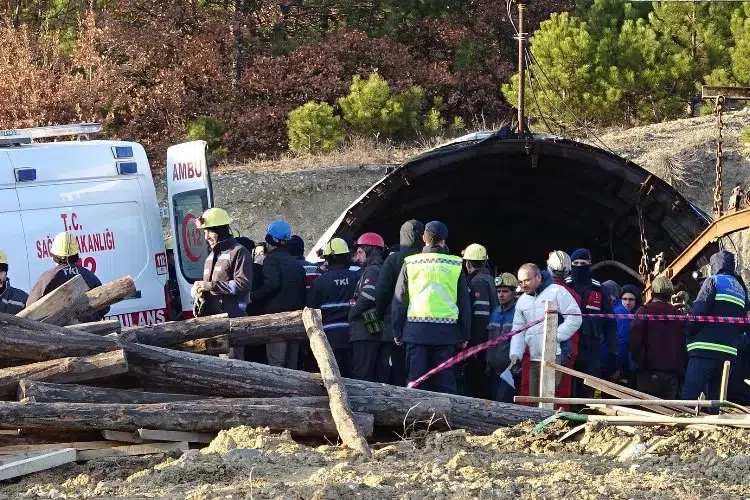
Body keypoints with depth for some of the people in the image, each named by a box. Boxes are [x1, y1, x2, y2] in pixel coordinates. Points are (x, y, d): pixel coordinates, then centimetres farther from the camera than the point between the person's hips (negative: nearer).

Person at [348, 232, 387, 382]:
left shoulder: (371, 270, -7)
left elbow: (368, 296, -21)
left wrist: (351, 313, -7)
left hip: (366, 332, -9)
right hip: (383, 333, 9)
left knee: (361, 375, -10)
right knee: (382, 375, 8)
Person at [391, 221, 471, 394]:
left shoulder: (411, 263, 4)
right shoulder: (455, 265, 5)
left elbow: (399, 300, 6)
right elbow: (464, 302, 8)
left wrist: (397, 331, 12)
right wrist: (464, 334, 14)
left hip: (416, 329, -1)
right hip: (446, 331, 1)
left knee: (414, 380, 1)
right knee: (445, 380, 3)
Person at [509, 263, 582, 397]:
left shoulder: (557, 292, -4)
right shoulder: (522, 301, 17)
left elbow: (575, 318, -9)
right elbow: (518, 330, 16)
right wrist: (515, 353, 2)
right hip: (534, 359, 7)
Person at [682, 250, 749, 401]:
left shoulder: (714, 281, -1)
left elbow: (698, 312, -10)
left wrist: (688, 333, 2)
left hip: (705, 349, -7)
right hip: (729, 353, 7)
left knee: (689, 396, -12)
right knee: (715, 398, 7)